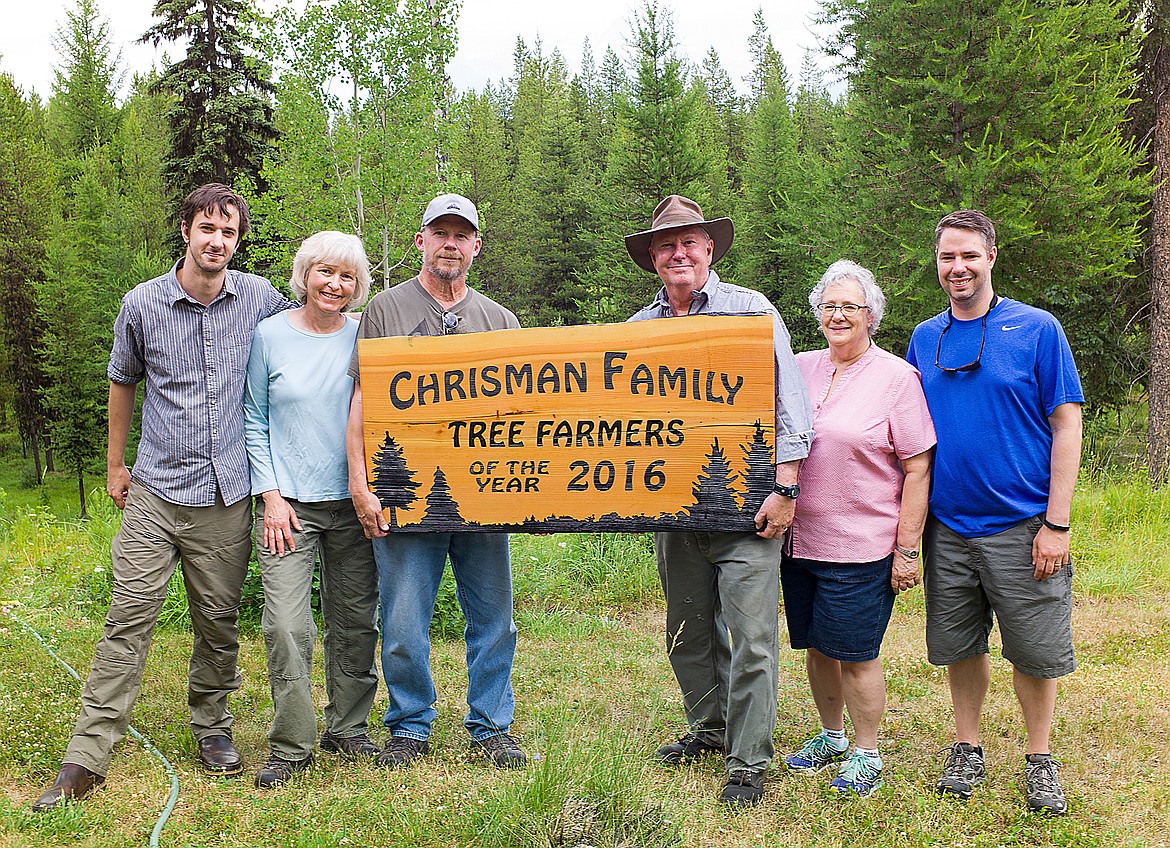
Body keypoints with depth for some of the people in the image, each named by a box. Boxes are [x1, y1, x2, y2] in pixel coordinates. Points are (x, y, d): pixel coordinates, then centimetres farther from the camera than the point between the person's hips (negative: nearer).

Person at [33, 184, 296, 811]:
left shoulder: (260, 299, 2)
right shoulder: (142, 303, 2)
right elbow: (123, 383, 15)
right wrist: (115, 464, 19)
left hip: (227, 495, 1)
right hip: (156, 491, -1)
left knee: (219, 621, 9)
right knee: (128, 620, -5)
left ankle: (211, 727, 28)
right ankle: (87, 757, 1)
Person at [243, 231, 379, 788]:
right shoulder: (270, 335, 1)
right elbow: (253, 420, 5)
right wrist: (270, 494, -3)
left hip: (352, 501, 2)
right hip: (288, 503, -2)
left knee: (355, 622, 8)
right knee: (287, 626, -9)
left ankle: (347, 729, 25)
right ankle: (291, 746, 5)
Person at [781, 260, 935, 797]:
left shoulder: (896, 378, -5)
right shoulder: (800, 369, 8)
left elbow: (918, 469, -7)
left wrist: (907, 549, -10)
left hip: (861, 547, -5)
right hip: (799, 540, 5)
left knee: (855, 653, 2)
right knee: (816, 647, 15)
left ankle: (867, 754, 21)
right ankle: (830, 737, 34)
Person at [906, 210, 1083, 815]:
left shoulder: (1037, 329, -5)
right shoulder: (924, 339, 7)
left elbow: (1067, 426, -6)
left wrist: (1056, 524, -11)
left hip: (1021, 526, -3)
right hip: (948, 526, 3)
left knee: (1036, 652, 5)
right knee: (959, 646, 12)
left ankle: (1040, 759, 24)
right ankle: (967, 749, 30)